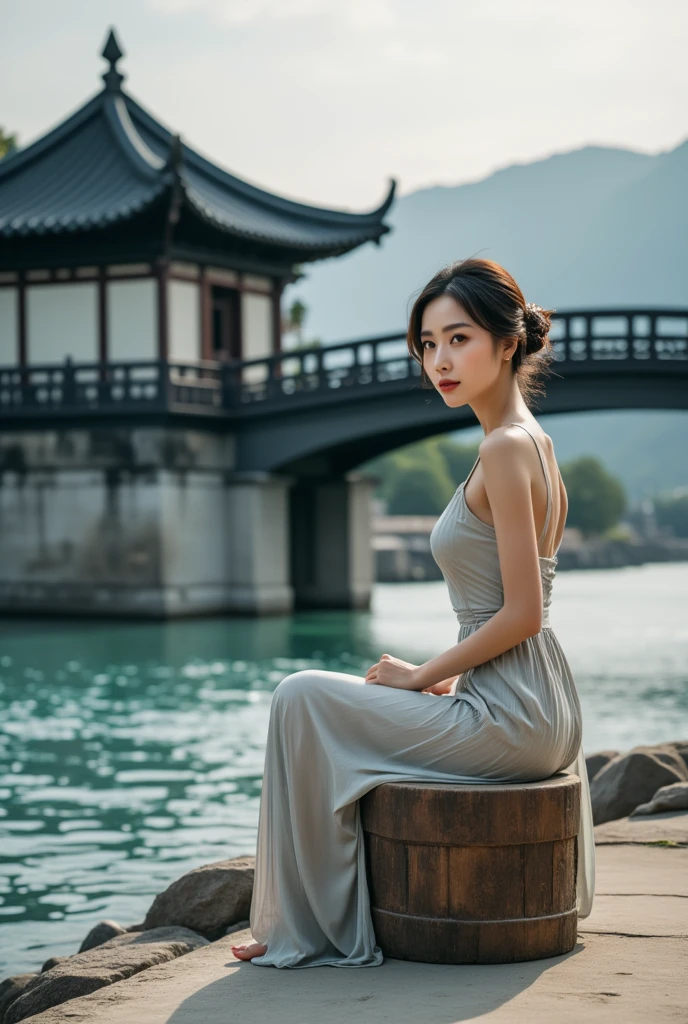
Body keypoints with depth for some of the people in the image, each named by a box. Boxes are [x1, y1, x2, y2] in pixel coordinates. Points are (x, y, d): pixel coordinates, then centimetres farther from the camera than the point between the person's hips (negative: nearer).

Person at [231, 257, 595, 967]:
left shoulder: (505, 448, -17)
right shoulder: (534, 442, 13)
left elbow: (522, 614, -21)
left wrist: (423, 674, -11)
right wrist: (451, 676, 12)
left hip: (509, 716, -10)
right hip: (541, 713, 10)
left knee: (304, 699, -5)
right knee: (335, 701, 26)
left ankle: (315, 928, 6)